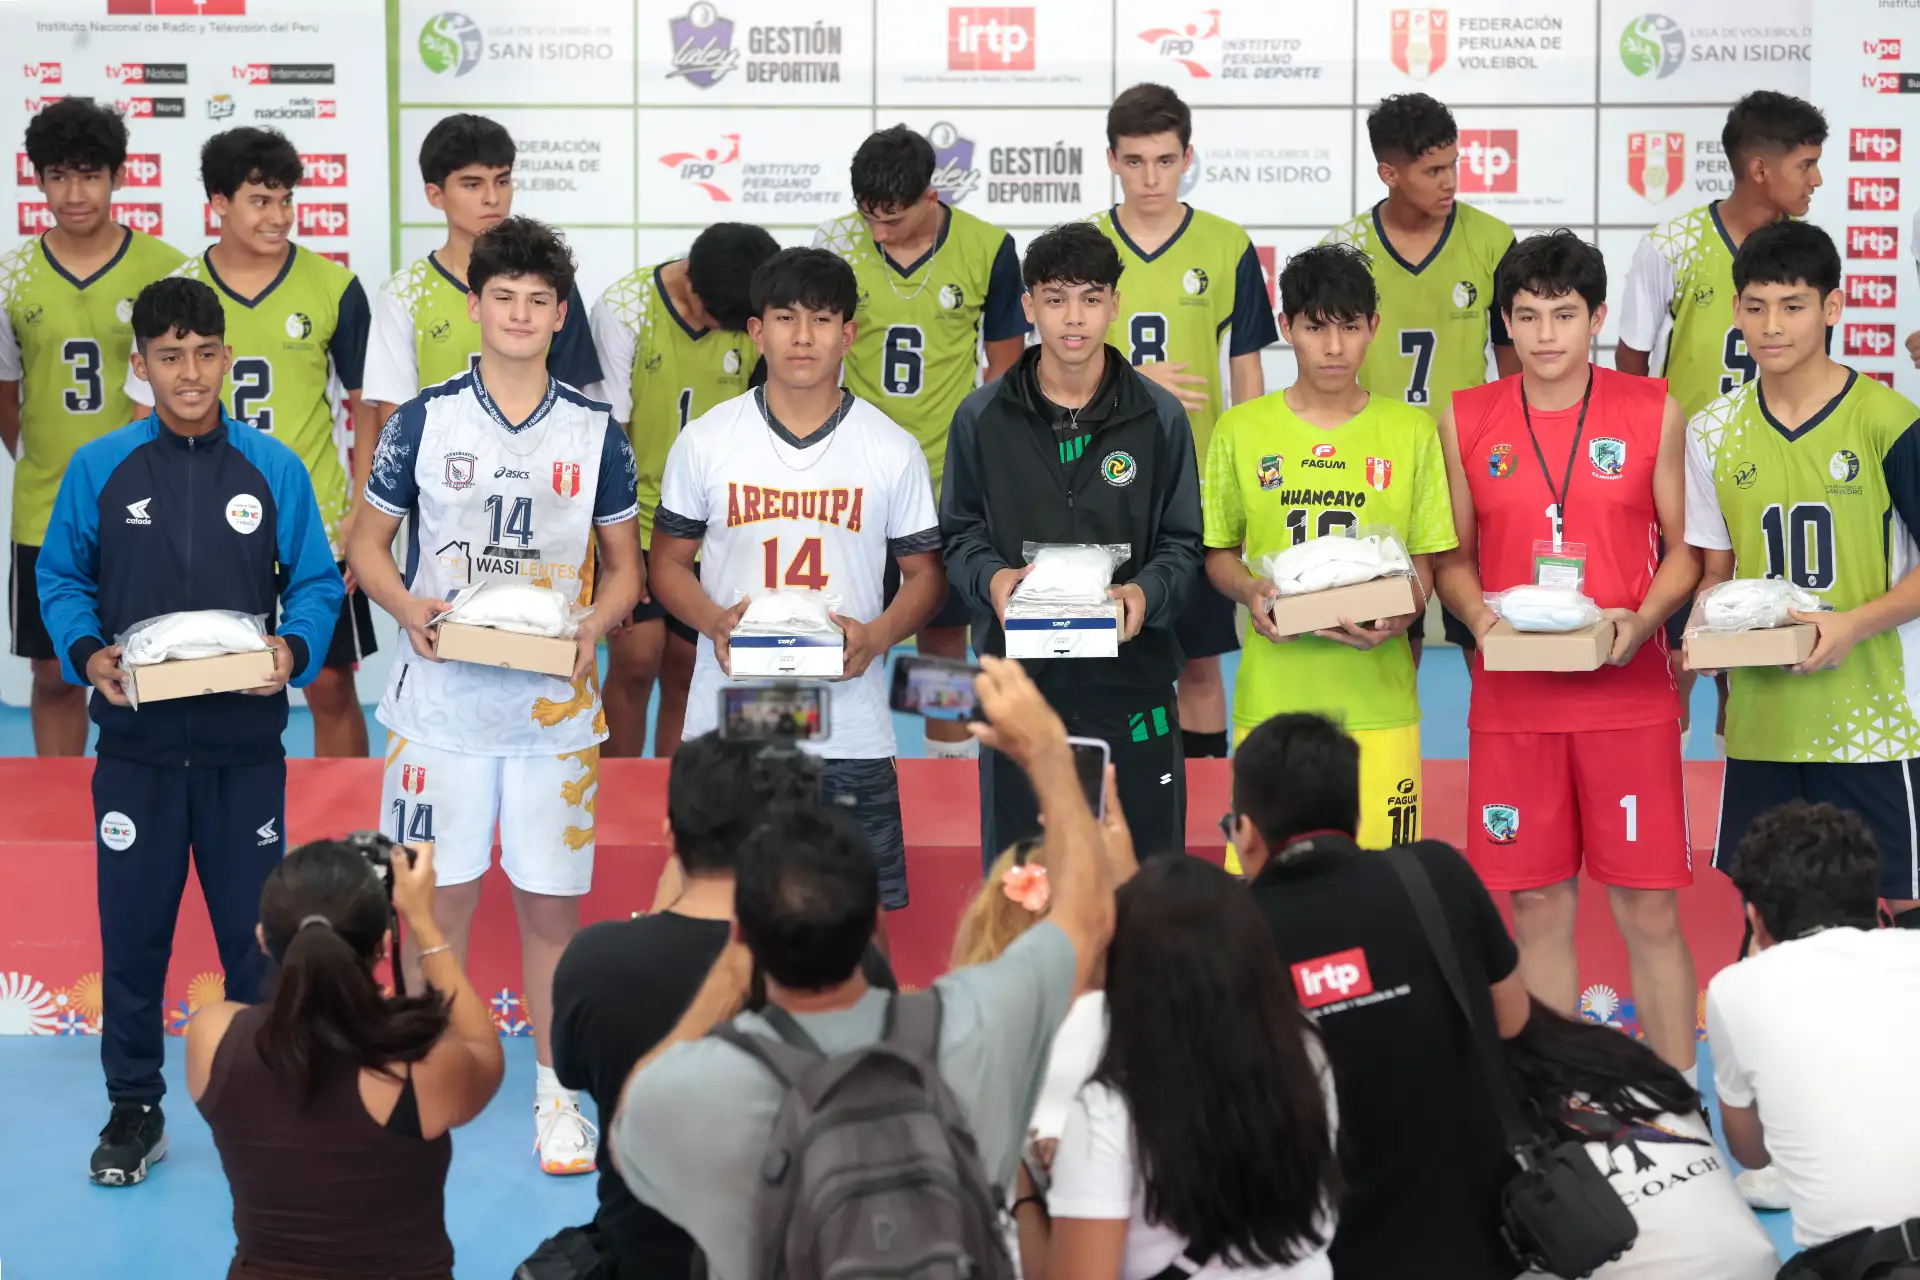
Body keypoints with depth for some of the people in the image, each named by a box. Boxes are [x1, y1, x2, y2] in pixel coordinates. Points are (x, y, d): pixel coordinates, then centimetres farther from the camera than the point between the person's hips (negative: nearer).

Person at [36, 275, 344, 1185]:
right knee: (133, 932, 6)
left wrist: (296, 650, -15)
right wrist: (86, 654, -11)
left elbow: (315, 582, 5)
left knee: (255, 931, 5)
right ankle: (134, 1109, 20)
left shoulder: (273, 470, 1)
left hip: (245, 744, 0)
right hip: (137, 743, 0)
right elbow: (60, 577, 7)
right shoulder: (99, 469, 1)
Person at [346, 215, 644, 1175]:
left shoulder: (597, 433, 5)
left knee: (551, 900, 5)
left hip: (556, 704, 1)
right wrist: (409, 609, -13)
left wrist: (591, 627, -11)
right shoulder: (422, 422, 2)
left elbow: (624, 565, 10)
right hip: (443, 698, 0)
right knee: (439, 894, 5)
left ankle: (556, 1092, 17)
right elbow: (366, 542, 7)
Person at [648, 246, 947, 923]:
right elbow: (668, 562, 9)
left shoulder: (892, 449, 4)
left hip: (851, 732, 0)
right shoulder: (705, 442, 5)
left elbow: (924, 573, 9)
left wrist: (878, 635, -12)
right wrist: (714, 619, -12)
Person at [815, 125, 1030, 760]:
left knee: (944, 631, 9)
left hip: (949, 476, 0)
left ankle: (951, 756, 23)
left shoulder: (987, 248, -6)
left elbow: (1005, 368, 3)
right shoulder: (837, 242, -5)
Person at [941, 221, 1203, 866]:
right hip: (1020, 682, 0)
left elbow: (1182, 543, 6)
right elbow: (961, 534, 9)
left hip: (1131, 679, 0)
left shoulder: (1159, 415, 3)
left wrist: (1146, 591, -15)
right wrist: (991, 578, -12)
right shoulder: (982, 417, 4)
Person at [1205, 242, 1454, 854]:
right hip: (1273, 694, 0)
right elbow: (1217, 549, 12)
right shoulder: (1241, 429, 6)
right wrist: (1248, 590, -9)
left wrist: (1403, 612, -12)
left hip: (1377, 695, 0)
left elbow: (1426, 555, 9)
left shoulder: (1411, 431, 7)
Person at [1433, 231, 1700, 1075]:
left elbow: (1683, 550, 7)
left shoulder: (1653, 413, 4)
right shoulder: (1466, 421, 6)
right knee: (1537, 909, 6)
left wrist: (1642, 622, -11)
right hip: (1512, 703, 1)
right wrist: (1476, 612, -9)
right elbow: (1453, 557, 12)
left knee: (1650, 912, -1)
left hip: (1629, 697, -1)